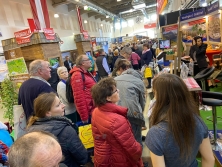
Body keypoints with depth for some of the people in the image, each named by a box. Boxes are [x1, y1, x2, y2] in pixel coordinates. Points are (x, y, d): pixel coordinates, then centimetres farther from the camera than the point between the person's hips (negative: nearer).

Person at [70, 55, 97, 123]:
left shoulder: (87, 73, 13)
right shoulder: (77, 75, -17)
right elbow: (79, 98, -22)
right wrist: (84, 117, -21)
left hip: (94, 109, 9)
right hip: (89, 112, -9)